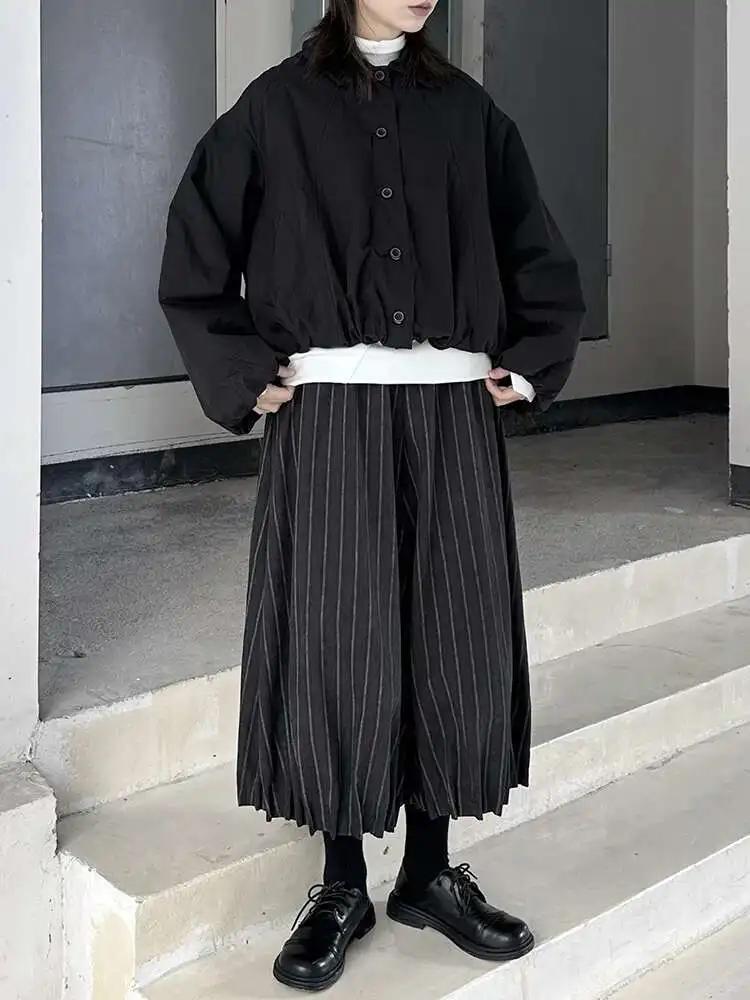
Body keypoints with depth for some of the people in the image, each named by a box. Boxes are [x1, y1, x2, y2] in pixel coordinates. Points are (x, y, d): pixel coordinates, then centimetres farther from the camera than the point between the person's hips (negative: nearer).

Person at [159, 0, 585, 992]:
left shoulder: (466, 108, 12)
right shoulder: (279, 104, 4)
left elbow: (542, 259, 19)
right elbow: (195, 257, 4)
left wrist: (529, 367, 10)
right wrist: (245, 379, -2)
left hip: (453, 414, 3)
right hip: (329, 415, -3)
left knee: (461, 643, 3)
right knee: (335, 647, -1)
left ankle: (432, 873, 20)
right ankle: (343, 885, 15)